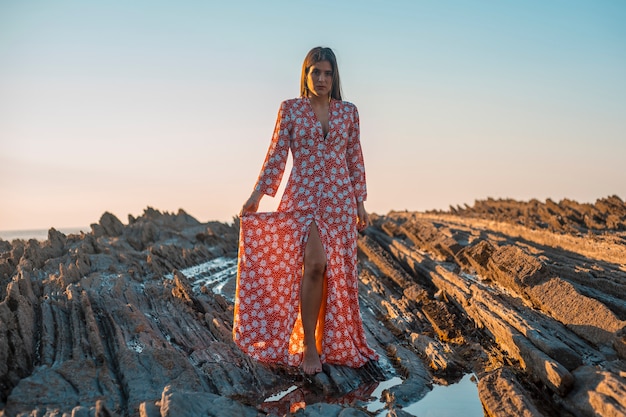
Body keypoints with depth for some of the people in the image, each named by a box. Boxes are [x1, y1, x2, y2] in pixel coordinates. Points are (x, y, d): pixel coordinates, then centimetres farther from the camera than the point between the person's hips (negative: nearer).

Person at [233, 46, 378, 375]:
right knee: (314, 264, -16)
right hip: (303, 195, -3)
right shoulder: (290, 109, 4)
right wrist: (256, 194, -6)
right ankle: (308, 346, -4)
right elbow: (276, 155, 2)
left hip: (340, 199, 3)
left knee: (338, 270, 2)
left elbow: (355, 160, 11)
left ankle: (331, 342, 16)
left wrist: (360, 203, 8)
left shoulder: (348, 112, 10)